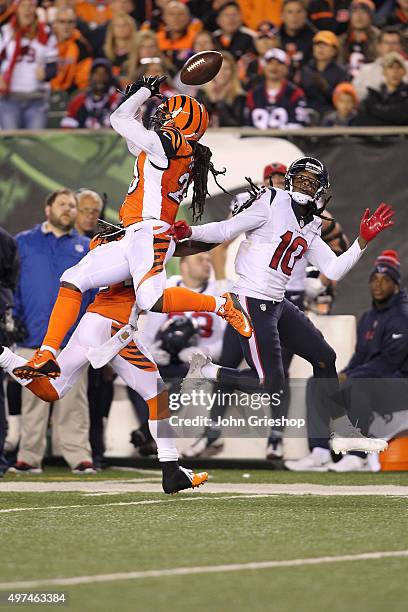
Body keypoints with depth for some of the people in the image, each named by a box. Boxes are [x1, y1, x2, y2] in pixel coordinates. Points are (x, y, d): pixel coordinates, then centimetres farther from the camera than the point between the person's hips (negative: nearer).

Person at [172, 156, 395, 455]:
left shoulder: (310, 229, 14)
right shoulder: (271, 204, -8)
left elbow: (334, 270, 11)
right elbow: (226, 230, -12)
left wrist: (363, 240, 4)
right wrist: (189, 232, -28)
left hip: (277, 305, 9)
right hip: (252, 303, -9)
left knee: (325, 357, 14)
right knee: (272, 385, -11)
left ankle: (344, 433, 24)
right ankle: (206, 371, 7)